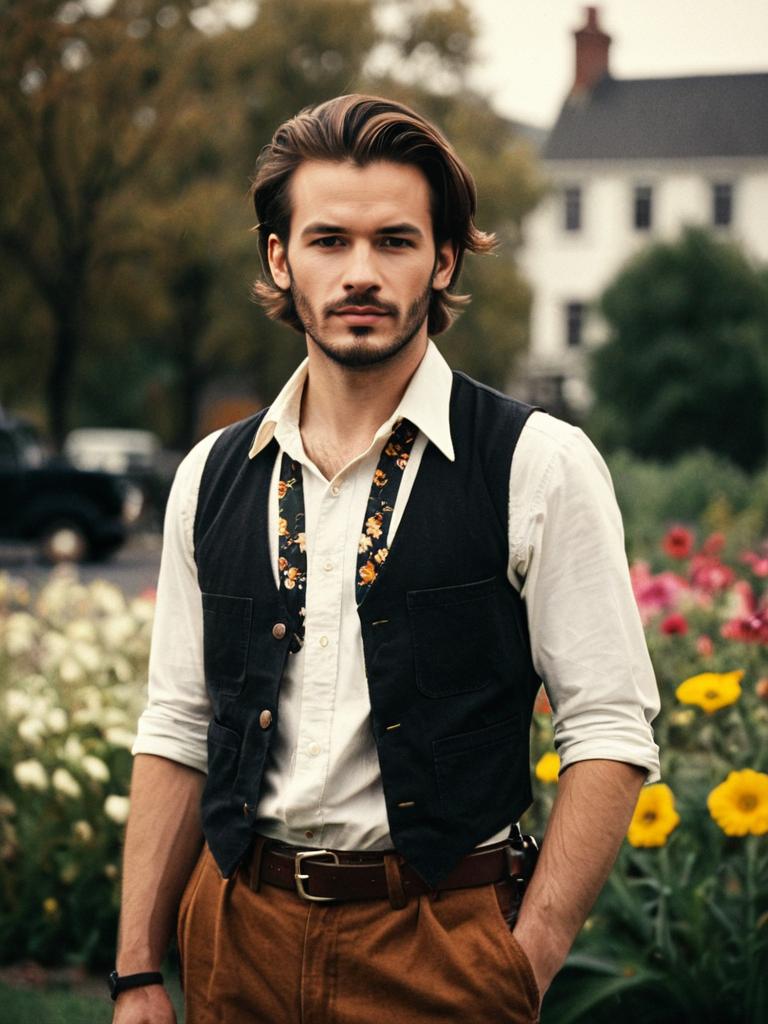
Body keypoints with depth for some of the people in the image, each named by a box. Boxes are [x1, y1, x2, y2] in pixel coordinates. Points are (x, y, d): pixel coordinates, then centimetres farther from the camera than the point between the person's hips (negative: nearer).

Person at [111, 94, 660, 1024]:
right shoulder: (211, 478, 6)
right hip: (235, 937, 4)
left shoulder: (539, 465, -7)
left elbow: (609, 734, -7)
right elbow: (176, 734, 9)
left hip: (440, 946, -3)